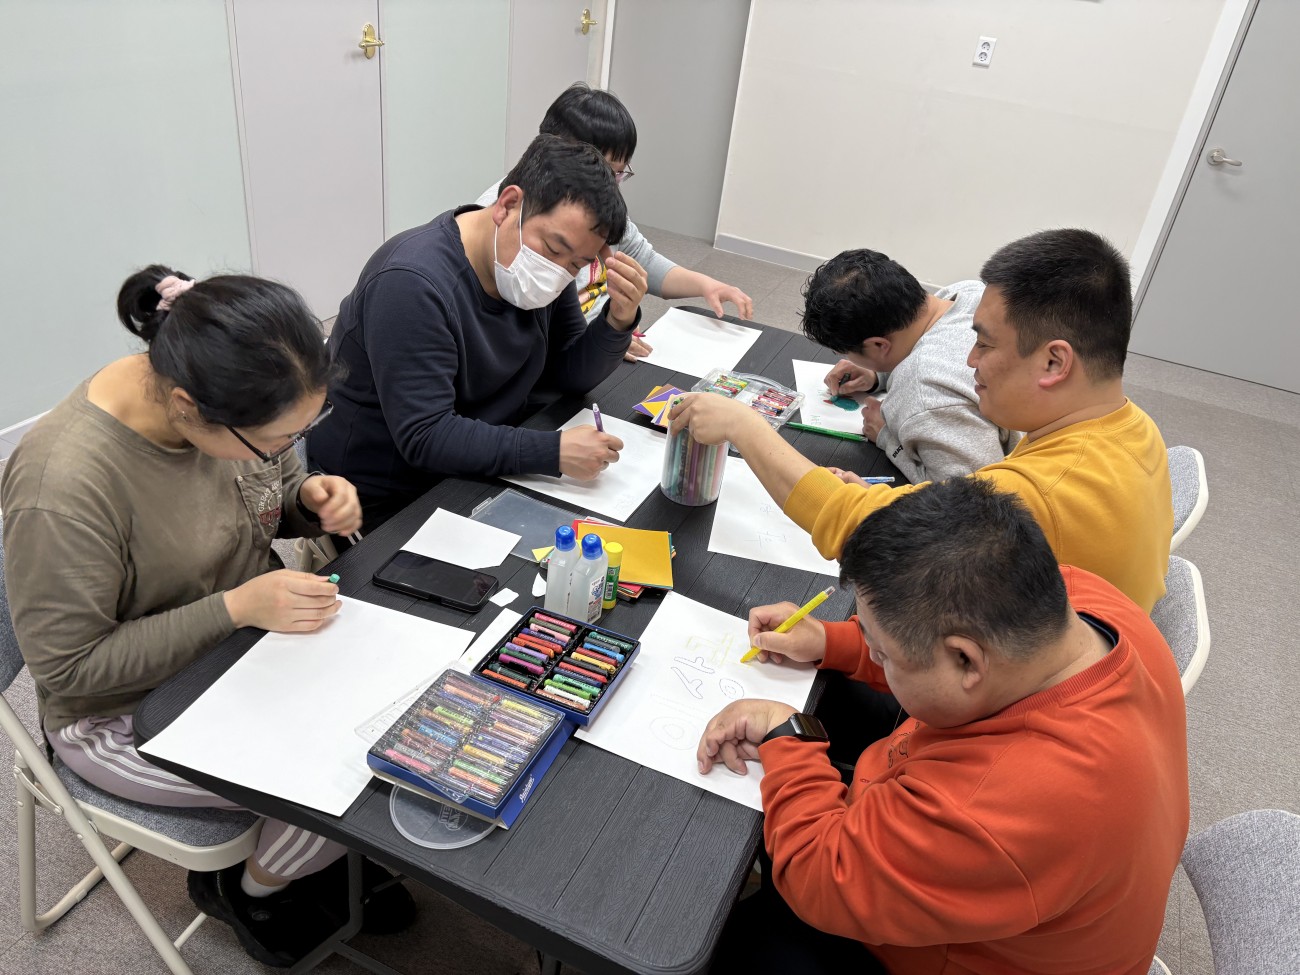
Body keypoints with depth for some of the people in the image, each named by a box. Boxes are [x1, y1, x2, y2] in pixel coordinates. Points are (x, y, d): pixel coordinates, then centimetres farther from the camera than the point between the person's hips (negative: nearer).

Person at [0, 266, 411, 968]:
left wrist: (313, 497, -17)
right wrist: (236, 607, -30)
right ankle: (248, 890, 16)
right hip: (131, 710, -6)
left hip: (253, 633, 7)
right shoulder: (63, 486, -33)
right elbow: (67, 668, -23)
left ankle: (333, 856, 22)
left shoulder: (235, 404, -14)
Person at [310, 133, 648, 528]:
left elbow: (571, 375, 3)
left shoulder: (547, 268, -3)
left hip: (483, 471, 7)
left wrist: (619, 320, -16)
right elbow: (424, 438, -28)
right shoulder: (413, 284, -25)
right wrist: (553, 451, -33)